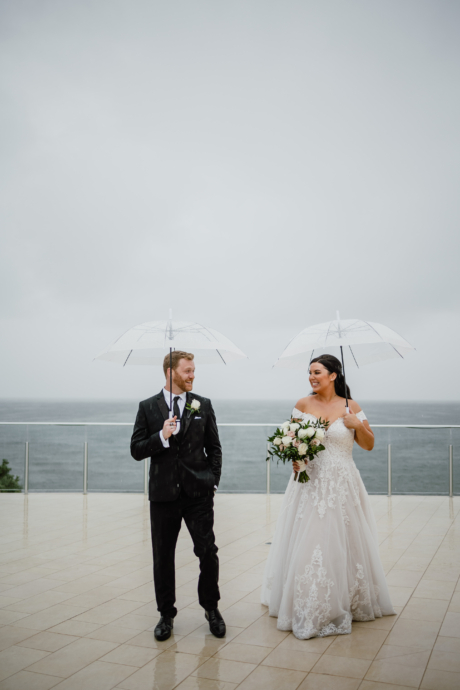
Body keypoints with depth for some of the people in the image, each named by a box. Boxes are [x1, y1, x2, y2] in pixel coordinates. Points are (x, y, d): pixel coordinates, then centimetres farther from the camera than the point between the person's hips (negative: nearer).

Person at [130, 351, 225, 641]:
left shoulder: (203, 405, 5)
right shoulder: (148, 407, 1)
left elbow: (214, 447, 8)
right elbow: (137, 450, -1)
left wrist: (213, 481, 0)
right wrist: (161, 437, -17)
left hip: (198, 493, 0)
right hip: (163, 493, 0)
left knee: (208, 552, 1)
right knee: (163, 557, 10)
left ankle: (211, 607, 24)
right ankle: (166, 614, 27)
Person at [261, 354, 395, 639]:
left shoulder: (351, 407, 1)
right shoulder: (303, 405, 1)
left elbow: (369, 445, 5)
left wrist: (358, 425, -13)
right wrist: (294, 459, -14)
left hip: (342, 486, 0)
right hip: (310, 484, 0)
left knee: (343, 544, 6)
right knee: (307, 543, 2)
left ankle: (345, 604, 27)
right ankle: (308, 608, 19)